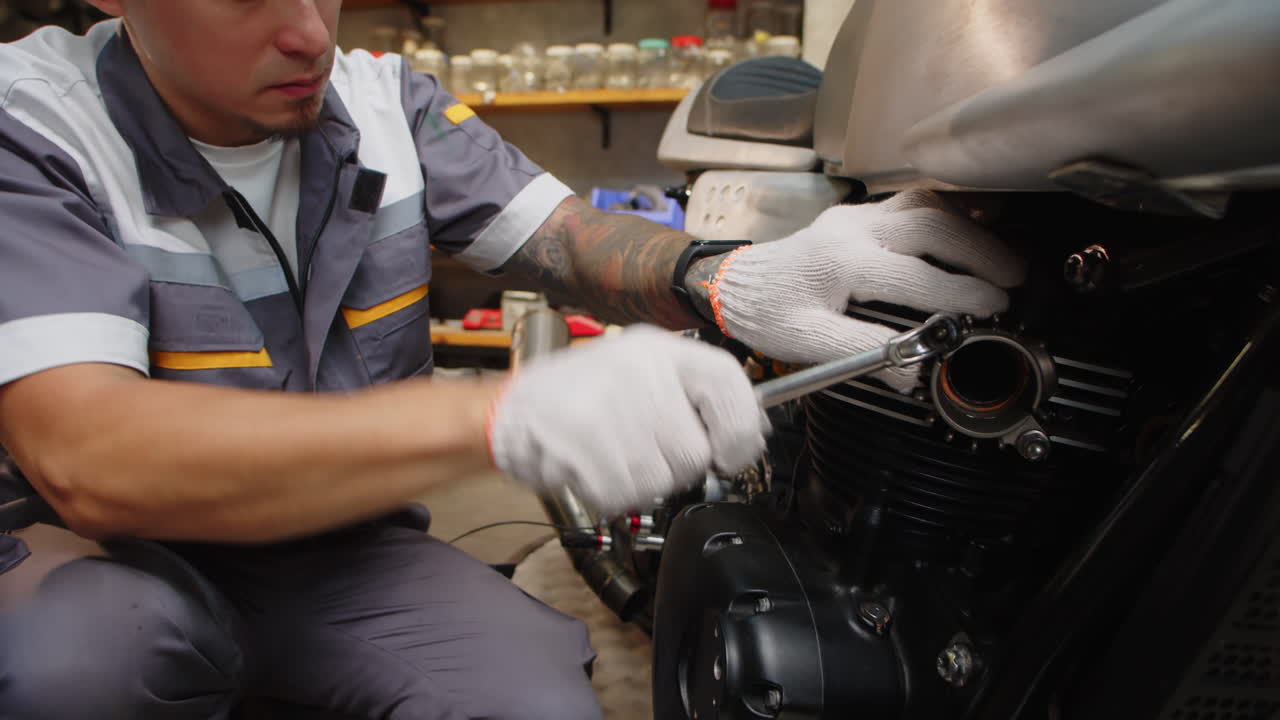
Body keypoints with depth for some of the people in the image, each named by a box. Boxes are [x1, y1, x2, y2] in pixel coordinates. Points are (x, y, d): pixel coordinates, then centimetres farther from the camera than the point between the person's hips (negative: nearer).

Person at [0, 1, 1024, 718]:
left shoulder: (389, 100, -2)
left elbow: (575, 241, -5)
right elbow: (84, 461, -32)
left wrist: (728, 281, -29)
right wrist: (500, 414, -43)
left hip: (357, 551, 3)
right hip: (150, 560, -1)